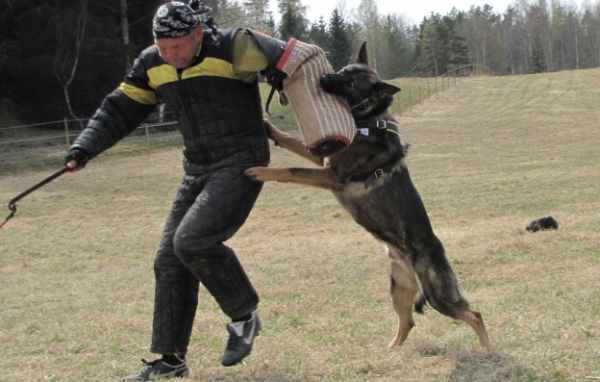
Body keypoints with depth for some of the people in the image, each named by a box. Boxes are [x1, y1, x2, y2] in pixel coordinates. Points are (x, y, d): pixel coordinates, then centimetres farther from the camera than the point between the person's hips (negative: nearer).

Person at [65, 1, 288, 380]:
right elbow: (120, 110, 13)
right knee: (170, 261, 5)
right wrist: (84, 148, 3)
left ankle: (244, 317, -2)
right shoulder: (152, 66, 3)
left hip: (241, 165, -7)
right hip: (197, 172, 7)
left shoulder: (234, 48, -17)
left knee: (193, 241, -23)